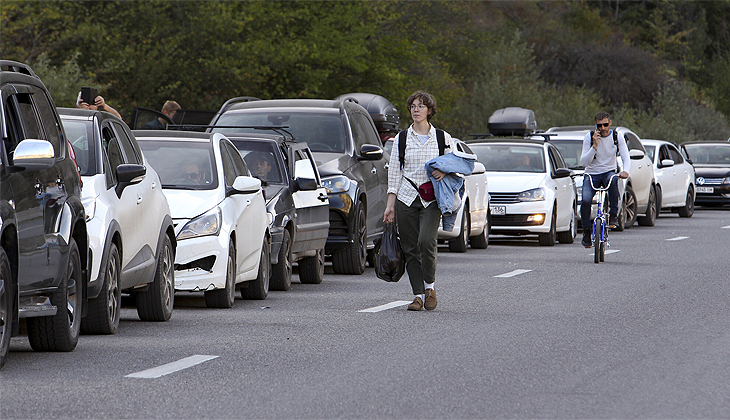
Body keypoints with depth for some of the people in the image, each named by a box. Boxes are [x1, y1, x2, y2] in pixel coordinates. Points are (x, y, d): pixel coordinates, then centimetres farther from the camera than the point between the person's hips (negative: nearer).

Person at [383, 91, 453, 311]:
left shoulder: (443, 138, 6)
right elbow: (394, 172, 8)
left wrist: (445, 171, -11)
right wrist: (390, 204, 2)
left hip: (431, 200, -2)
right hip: (406, 198, 2)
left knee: (426, 241, -21)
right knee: (410, 248, -1)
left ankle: (429, 286, -1)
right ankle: (418, 295, 6)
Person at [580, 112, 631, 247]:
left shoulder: (617, 137, -3)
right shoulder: (589, 137, -5)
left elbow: (626, 158, -9)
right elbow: (584, 162, -11)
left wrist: (625, 171, -32)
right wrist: (594, 146, -24)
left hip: (609, 172, 0)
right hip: (591, 174, 0)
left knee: (612, 180, -39)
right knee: (585, 200, -27)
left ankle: (613, 214, -23)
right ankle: (586, 231, -6)